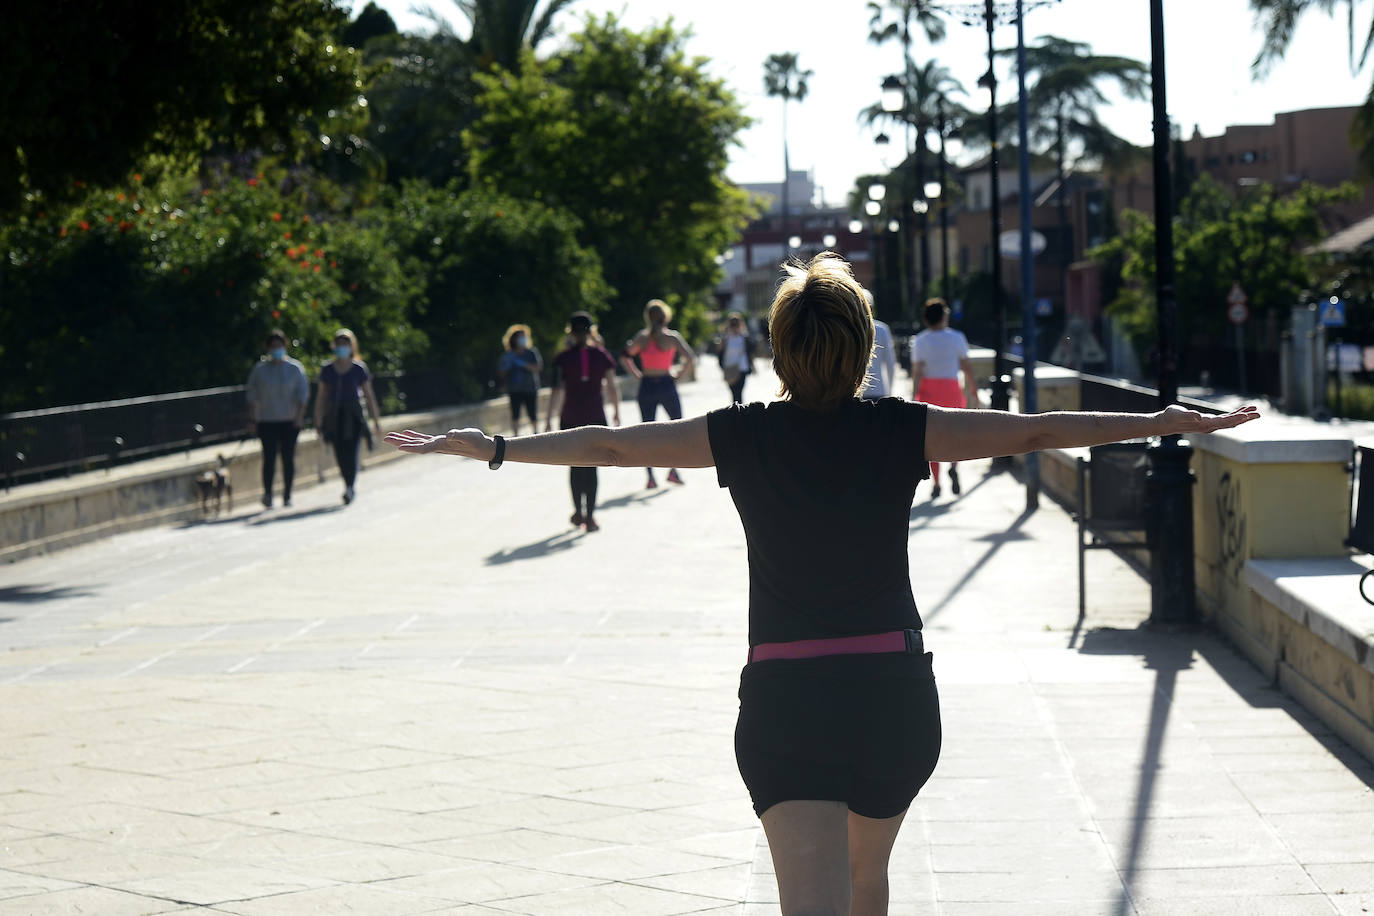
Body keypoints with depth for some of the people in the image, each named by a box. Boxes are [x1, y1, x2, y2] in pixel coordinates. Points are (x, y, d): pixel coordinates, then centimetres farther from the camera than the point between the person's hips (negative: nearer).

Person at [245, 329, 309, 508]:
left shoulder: (295, 368, 5)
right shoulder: (259, 369, 4)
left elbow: (303, 393, 5)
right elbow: (252, 396, 6)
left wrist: (299, 415, -7)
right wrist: (252, 421, 1)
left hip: (290, 421, 1)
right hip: (266, 421, 0)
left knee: (288, 458, 2)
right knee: (269, 458, -11)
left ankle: (287, 495, 10)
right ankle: (267, 494, -11)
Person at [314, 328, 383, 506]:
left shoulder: (359, 369, 3)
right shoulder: (328, 370, 8)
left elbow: (369, 396, 6)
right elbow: (322, 397, 13)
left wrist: (376, 420, 5)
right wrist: (318, 422, 9)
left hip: (353, 415, -2)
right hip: (334, 416, 2)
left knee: (351, 453, -14)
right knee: (340, 455, 1)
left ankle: (349, 488, -14)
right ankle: (350, 488, 17)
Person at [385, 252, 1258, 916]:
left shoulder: (746, 438, -2)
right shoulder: (900, 432, -3)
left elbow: (610, 444, 6)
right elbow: (1034, 431, -1)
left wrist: (496, 447, 17)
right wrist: (1162, 423, 6)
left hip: (784, 696, -1)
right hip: (896, 690, 1)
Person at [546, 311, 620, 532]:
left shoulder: (563, 358, -3)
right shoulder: (601, 355, 1)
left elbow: (558, 391, -9)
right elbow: (612, 387, 0)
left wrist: (550, 418, -6)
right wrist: (616, 411, 15)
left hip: (570, 417, 0)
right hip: (596, 416, 0)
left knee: (576, 465, 13)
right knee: (591, 467, 3)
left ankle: (579, 512, 15)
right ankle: (590, 516, -3)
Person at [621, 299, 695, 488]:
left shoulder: (641, 337, 3)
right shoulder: (672, 337, -6)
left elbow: (624, 358, 11)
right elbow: (691, 359, -13)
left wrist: (638, 375, 11)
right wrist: (678, 373, -1)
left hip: (646, 386, 3)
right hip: (666, 385, -2)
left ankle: (650, 477, 0)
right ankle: (673, 470, 2)